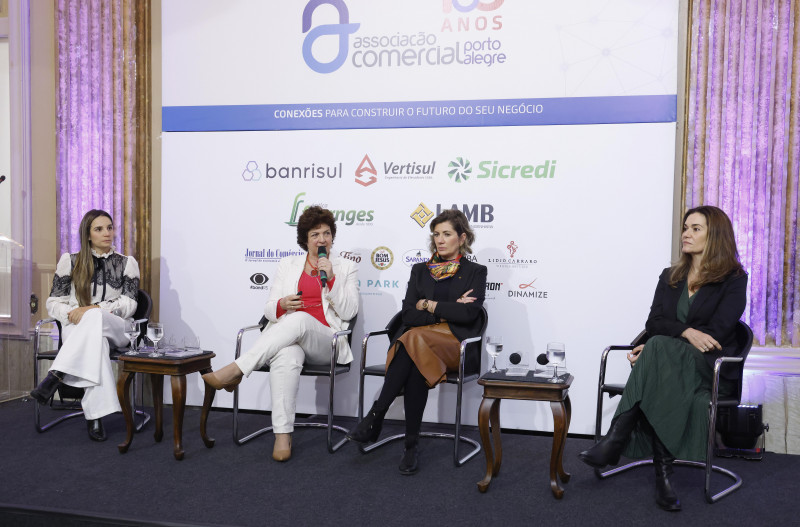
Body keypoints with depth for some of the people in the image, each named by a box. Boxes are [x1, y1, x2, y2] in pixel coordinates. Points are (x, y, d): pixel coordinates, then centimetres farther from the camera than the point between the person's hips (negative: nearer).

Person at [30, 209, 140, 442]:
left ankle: (56, 376, -43)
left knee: (95, 318, -39)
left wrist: (92, 309, -15)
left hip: (114, 329, 0)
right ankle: (95, 417, -45)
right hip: (76, 328, 0)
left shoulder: (126, 263, 12)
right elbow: (53, 302, 10)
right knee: (96, 341, -39)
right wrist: (72, 313, -14)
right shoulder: (70, 261, 14)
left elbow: (129, 304, 1)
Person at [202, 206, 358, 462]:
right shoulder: (288, 265, 19)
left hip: (325, 342, -1)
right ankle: (283, 436, -38)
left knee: (299, 319, -37)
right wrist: (282, 304, -10)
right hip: (285, 338, 1)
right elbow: (269, 310, 15)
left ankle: (235, 371, -36)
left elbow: (348, 311, 3)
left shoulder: (346, 268, 14)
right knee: (287, 357, -38)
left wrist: (330, 279, -8)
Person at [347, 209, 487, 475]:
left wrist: (428, 305, -3)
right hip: (419, 343, 3)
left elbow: (468, 313, -7)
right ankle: (411, 445, -32)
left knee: (414, 340, -35)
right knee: (416, 367, -36)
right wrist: (445, 312, -5)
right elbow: (408, 315, 7)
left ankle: (374, 419, -33)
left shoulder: (475, 272, 11)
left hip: (458, 347, -3)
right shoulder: (420, 270, 20)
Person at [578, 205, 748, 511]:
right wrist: (687, 332, -19)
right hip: (666, 366, 4)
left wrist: (653, 349, -15)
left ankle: (614, 442, -42)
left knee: (660, 348, -37)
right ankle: (663, 473, -39)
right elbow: (654, 323, 5)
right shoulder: (670, 277, 19)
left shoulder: (734, 280, 5)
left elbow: (715, 334, -8)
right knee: (661, 385, -36)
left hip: (711, 369, -4)